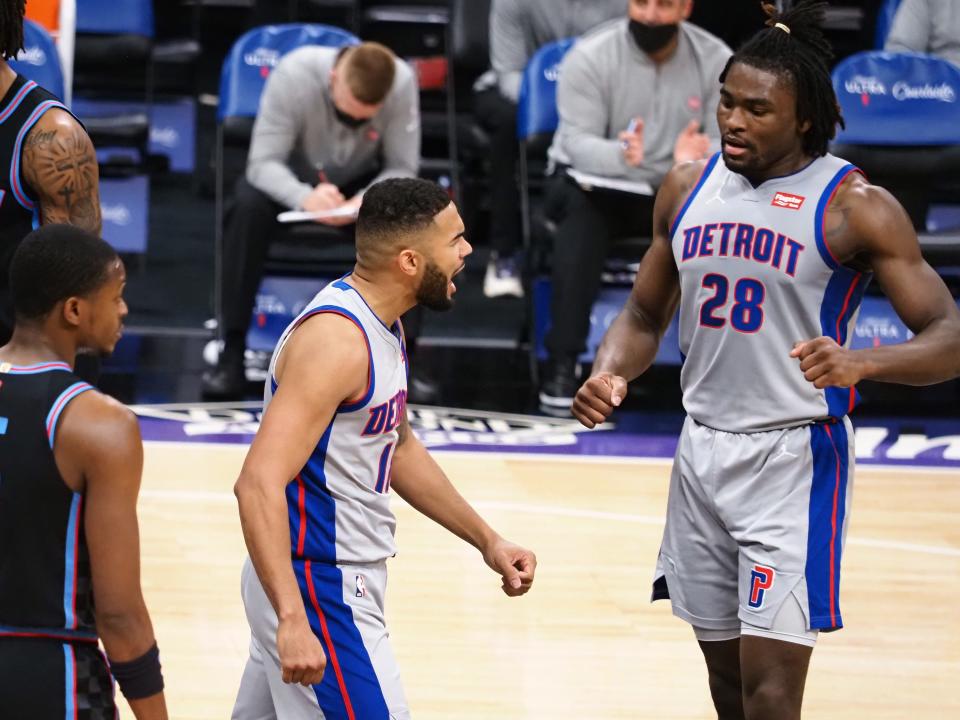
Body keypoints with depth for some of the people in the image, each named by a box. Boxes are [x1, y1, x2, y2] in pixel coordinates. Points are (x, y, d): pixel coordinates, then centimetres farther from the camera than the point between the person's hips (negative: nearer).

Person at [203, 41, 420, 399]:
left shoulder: (403, 83, -24)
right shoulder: (294, 74, -30)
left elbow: (402, 168, -18)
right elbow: (263, 161, -30)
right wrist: (305, 197, -50)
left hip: (360, 185, 1)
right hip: (290, 179, -1)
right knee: (249, 205, -35)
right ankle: (232, 351, -30)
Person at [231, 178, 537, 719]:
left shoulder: (381, 324, 8)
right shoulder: (336, 340, -23)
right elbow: (260, 485, -30)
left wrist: (486, 541, 23)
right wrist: (293, 620, -38)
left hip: (345, 580, 10)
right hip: (318, 588, -10)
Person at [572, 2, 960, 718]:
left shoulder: (855, 207, -11)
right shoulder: (688, 188, 6)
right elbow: (645, 317, 17)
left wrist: (860, 363, -34)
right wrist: (609, 374, -6)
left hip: (796, 458, -6)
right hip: (703, 450, 6)